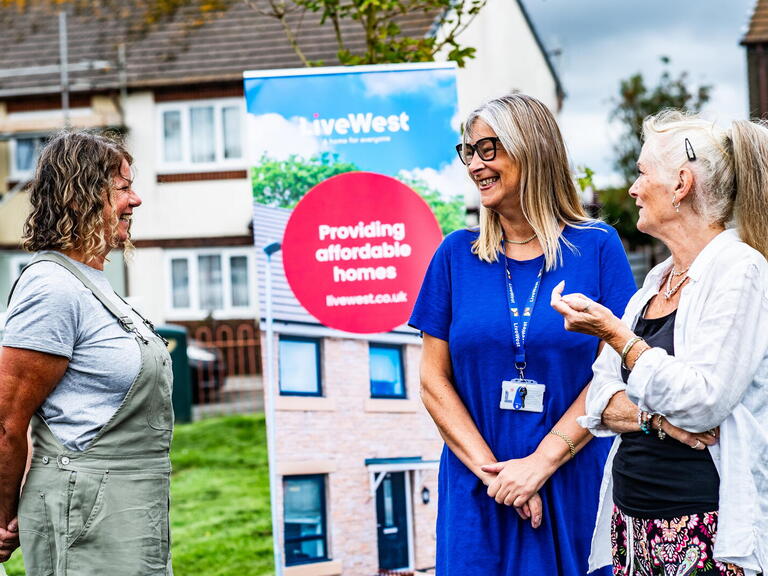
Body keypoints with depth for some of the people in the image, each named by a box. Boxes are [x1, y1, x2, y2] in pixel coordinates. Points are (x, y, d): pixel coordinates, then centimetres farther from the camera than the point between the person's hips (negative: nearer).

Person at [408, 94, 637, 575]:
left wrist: (540, 463, -14)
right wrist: (489, 468, -10)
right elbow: (434, 380, 1)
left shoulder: (597, 247, -2)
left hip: (575, 487, -1)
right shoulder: (457, 255, 2)